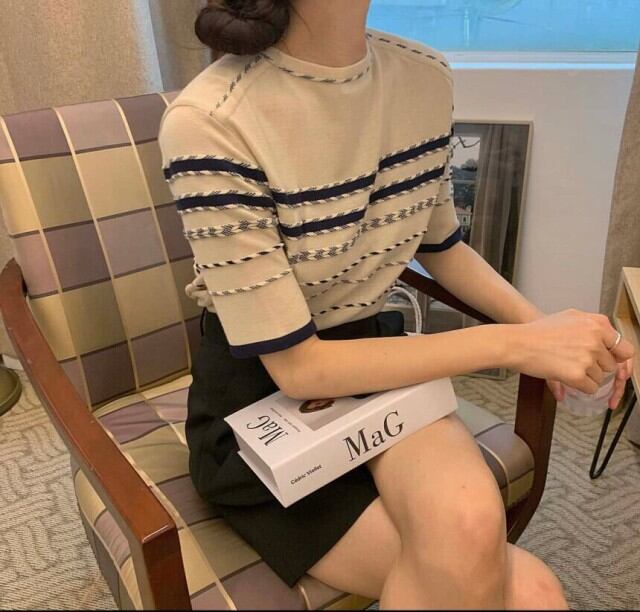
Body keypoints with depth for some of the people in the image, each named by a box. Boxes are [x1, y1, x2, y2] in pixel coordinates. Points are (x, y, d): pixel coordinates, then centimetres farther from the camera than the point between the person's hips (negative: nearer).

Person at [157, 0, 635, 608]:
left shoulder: (424, 76, -3)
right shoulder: (208, 122, -23)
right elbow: (296, 367, -20)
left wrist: (538, 324, -6)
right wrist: (513, 344, -20)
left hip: (376, 352, 5)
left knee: (468, 523, -27)